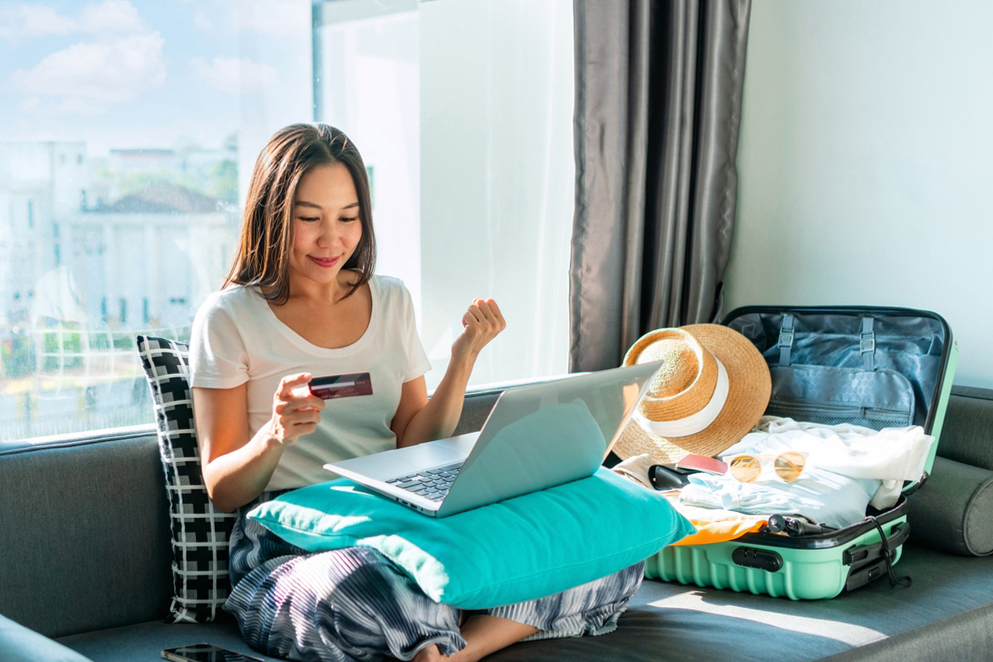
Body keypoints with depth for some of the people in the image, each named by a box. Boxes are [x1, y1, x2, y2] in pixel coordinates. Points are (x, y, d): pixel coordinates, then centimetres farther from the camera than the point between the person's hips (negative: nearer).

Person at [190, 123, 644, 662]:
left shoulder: (389, 300, 14)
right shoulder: (229, 317, 1)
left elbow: (415, 448, 11)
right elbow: (222, 491, 0)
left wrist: (463, 358, -2)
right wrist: (275, 436, -21)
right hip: (288, 549, -4)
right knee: (363, 587, -44)